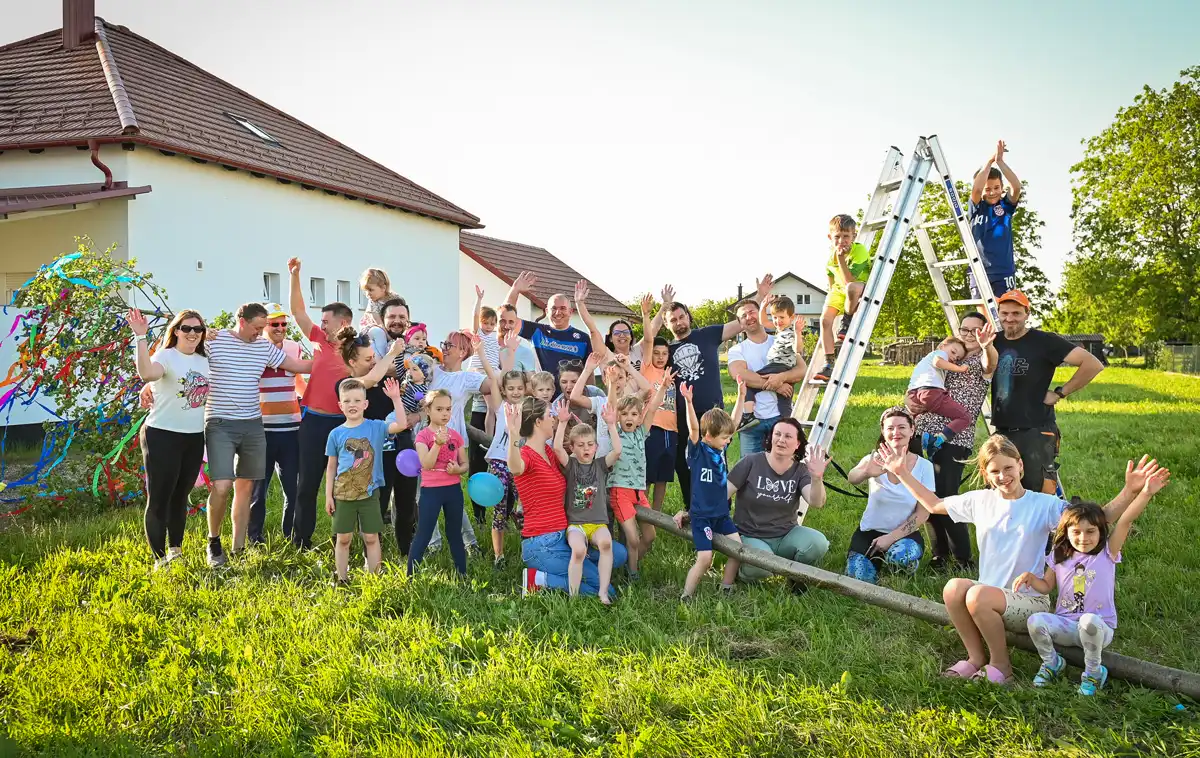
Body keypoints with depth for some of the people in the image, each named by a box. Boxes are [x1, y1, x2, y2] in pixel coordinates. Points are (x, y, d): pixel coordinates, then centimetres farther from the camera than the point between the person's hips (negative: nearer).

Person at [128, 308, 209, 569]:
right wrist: (140, 337, -40)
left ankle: (176, 549, 28)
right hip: (163, 437, -6)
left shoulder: (204, 360, 9)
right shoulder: (165, 356, -13)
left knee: (181, 496, 16)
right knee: (159, 499, 0)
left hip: (194, 438, 6)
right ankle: (159, 558, 6)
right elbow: (147, 373, -35)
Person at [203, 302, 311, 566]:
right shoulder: (212, 341, -5)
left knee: (245, 487, 8)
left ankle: (238, 549, 18)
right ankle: (214, 542, 10)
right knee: (221, 487, -14)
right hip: (220, 425, -5)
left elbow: (300, 365, 13)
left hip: (253, 425, 5)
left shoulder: (265, 347, 9)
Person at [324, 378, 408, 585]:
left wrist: (395, 399, -24)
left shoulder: (376, 427, -3)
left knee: (371, 538, 6)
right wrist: (328, 496, 3)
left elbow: (401, 425, -19)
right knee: (343, 539, 9)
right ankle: (341, 580, 21)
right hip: (343, 495, 1)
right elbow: (331, 467, 6)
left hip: (369, 494, -1)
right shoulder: (336, 434, 1)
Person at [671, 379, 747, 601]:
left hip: (722, 512, 7)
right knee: (705, 558, -12)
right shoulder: (697, 451, -11)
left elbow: (734, 422, 9)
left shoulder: (721, 448, 6)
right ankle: (685, 597, 0)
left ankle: (726, 588, 16)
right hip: (701, 514, -7)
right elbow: (694, 428, -27)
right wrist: (689, 402, -42)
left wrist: (741, 396, 4)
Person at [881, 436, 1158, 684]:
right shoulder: (980, 501, 6)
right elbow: (934, 505, 18)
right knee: (953, 588, -28)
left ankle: (1000, 664, -7)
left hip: (1031, 601, -4)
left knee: (978, 595, -33)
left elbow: (1102, 517, -7)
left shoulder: (1044, 505, -5)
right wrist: (902, 473, 13)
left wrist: (1130, 490, -23)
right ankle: (977, 658, -6)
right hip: (990, 597, 4)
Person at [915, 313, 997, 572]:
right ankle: (939, 555, 21)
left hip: (955, 440, -6)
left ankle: (964, 560, 3)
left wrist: (986, 346, -48)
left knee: (946, 498, -12)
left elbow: (990, 363, -26)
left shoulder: (982, 360, 1)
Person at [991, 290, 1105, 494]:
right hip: (1002, 432, 6)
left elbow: (1093, 364, -13)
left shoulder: (1044, 341, -8)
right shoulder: (995, 342, 8)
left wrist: (1061, 393, -11)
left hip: (1036, 433, -6)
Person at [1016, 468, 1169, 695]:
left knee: (1090, 620, -38)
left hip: (1099, 627, -3)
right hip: (1065, 625, 3)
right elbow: (1047, 586, 17)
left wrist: (1146, 493, -29)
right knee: (1035, 621, -26)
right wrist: (1030, 577, -6)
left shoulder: (1107, 554, -4)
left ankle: (1094, 672, -10)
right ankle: (1051, 663, 5)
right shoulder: (1059, 557, 6)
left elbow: (1125, 521, -17)